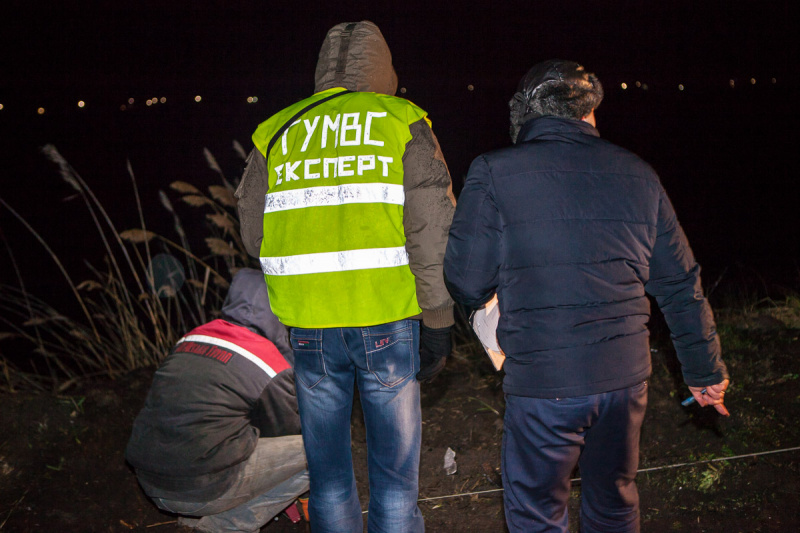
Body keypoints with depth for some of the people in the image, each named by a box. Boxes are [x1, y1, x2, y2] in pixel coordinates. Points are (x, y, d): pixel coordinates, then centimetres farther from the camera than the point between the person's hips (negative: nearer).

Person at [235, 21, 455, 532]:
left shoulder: (276, 131, 9)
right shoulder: (403, 122, 1)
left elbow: (255, 232, 11)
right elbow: (432, 236, -6)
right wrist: (438, 324, -1)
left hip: (308, 326, 3)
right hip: (387, 320, -2)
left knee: (328, 467, 17)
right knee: (395, 466, 12)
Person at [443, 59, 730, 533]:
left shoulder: (494, 174, -7)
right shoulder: (637, 174, 4)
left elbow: (467, 286, -8)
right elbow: (681, 285, 8)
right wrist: (707, 371, 18)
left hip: (543, 382, -4)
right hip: (626, 376, 4)